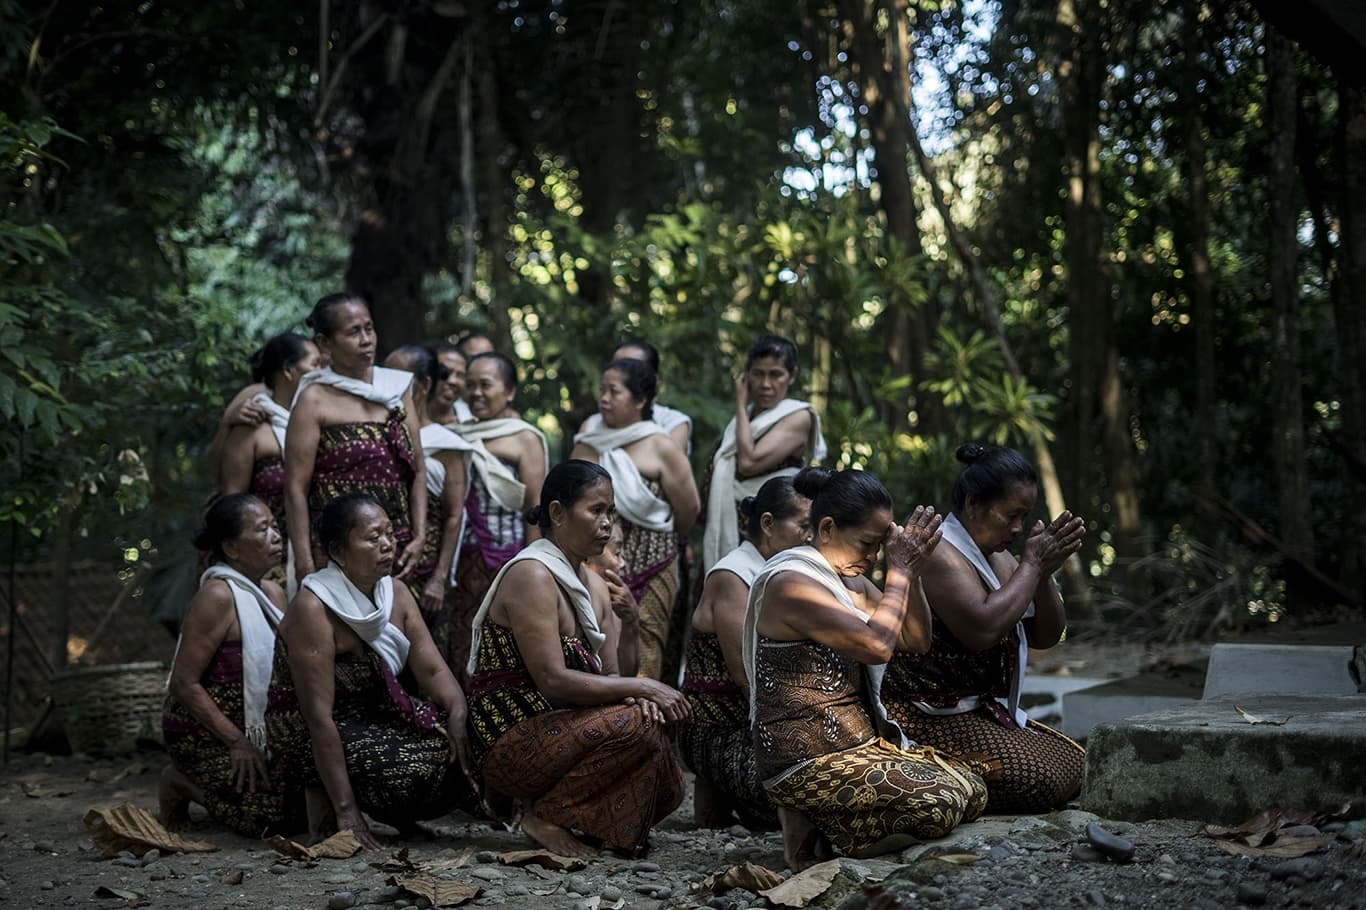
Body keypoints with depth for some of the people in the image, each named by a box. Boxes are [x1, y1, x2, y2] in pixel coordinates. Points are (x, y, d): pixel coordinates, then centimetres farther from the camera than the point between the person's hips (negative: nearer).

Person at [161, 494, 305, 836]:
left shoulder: (273, 594, 9)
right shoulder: (218, 596, -19)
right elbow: (184, 683, -21)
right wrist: (237, 742, -22)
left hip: (258, 728, 8)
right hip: (202, 734, -8)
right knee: (271, 814, -22)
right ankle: (182, 785, 4)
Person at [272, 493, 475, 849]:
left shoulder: (397, 594, 3)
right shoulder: (314, 609, -22)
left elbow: (432, 669, -2)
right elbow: (319, 716, -26)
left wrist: (459, 713, -26)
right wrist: (345, 809, -30)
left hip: (384, 717, 8)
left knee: (464, 749, -12)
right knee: (410, 771, -31)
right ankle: (325, 799, -6)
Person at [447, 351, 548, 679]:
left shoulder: (524, 439, -2)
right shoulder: (461, 435, 15)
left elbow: (534, 507, -7)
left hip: (506, 556, -6)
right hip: (465, 558, 6)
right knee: (463, 649, 6)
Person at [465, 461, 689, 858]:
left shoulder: (593, 586, 13)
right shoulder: (531, 575, -17)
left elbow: (608, 674, 9)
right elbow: (553, 680, -25)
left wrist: (636, 695, -15)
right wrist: (642, 688, -21)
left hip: (556, 728, 9)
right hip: (509, 740, -9)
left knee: (666, 789, 1)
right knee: (635, 725, -27)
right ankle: (544, 815, -11)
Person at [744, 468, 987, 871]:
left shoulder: (850, 581, 13)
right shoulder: (789, 584, -18)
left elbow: (916, 640, 12)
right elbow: (877, 645, -25)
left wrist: (912, 569, -1)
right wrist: (899, 568, -14)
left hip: (862, 742, 10)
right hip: (811, 763, -10)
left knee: (972, 793, 5)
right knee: (940, 806, -22)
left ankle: (825, 821, 5)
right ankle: (821, 829, -5)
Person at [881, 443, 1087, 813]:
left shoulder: (996, 555, 12)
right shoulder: (939, 555, -18)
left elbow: (1045, 636, 12)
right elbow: (983, 628, -34)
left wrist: (1043, 572, -6)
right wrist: (1031, 565, -21)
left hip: (984, 710, 10)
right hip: (930, 719, -10)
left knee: (1074, 763, 7)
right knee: (1042, 781, -21)